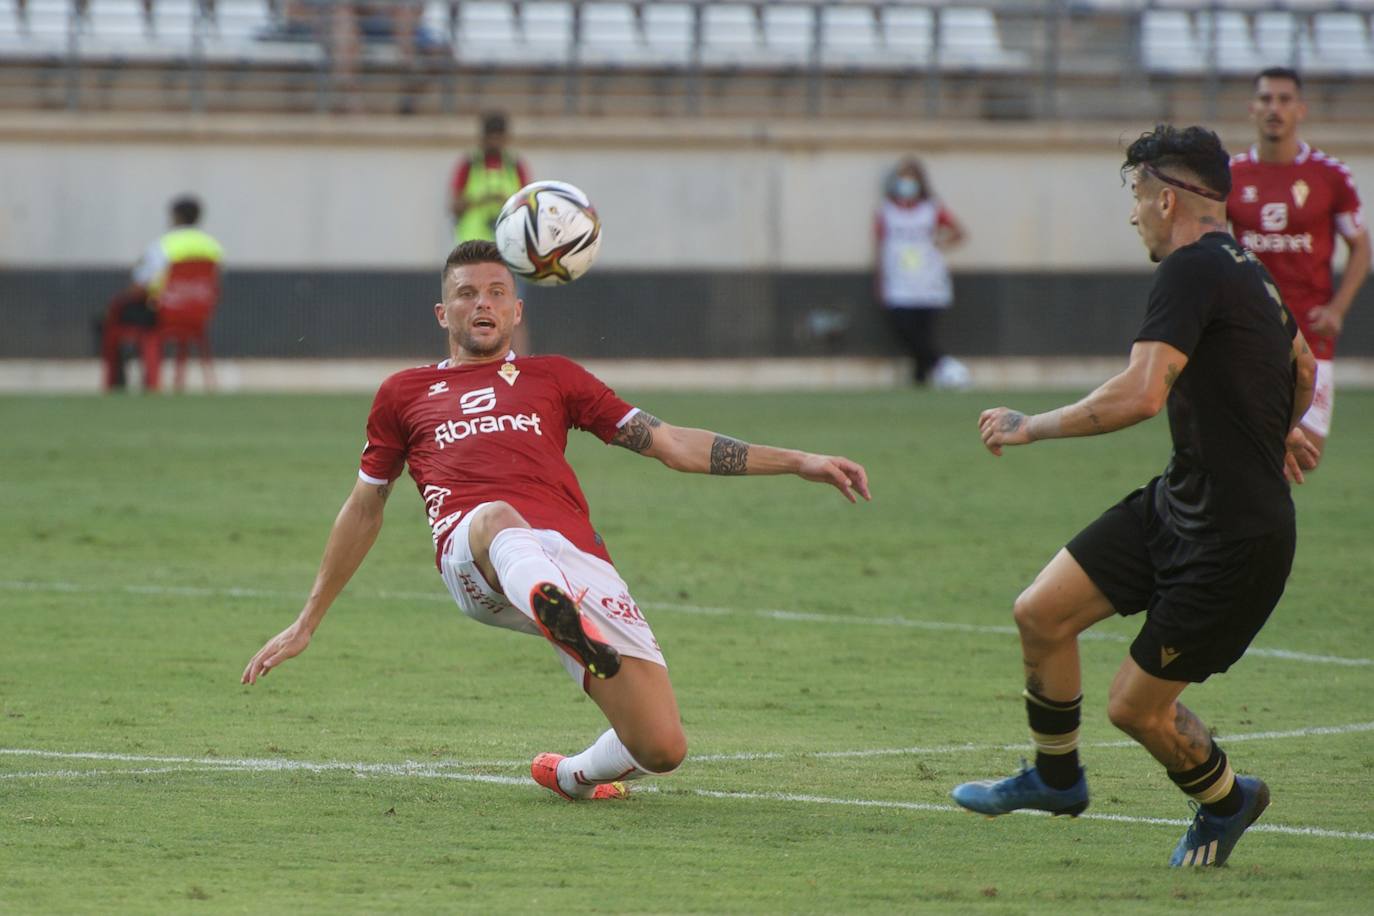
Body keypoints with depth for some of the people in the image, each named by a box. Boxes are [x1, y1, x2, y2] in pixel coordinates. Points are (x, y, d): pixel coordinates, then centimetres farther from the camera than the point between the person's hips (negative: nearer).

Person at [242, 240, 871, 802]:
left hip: (577, 561, 2)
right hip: (473, 563, -2)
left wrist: (798, 463, 19)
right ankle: (558, 614, -78)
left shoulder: (553, 377, 29)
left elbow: (671, 443, 27)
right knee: (499, 519, -43)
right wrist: (306, 624, 38)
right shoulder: (405, 394, 29)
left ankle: (577, 776, 25)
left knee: (662, 749, -11)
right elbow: (363, 507, 37)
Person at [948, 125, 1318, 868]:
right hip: (1175, 503, 9)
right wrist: (1280, 433, 50)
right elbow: (1302, 366, 30)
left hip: (1235, 541, -9)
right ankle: (1055, 778, 26)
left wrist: (1030, 427, -18)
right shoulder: (1247, 272, 11)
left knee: (1134, 707, 1)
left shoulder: (1193, 271, -20)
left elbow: (1140, 394, -31)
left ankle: (1227, 800, 28)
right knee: (1040, 613, 5)